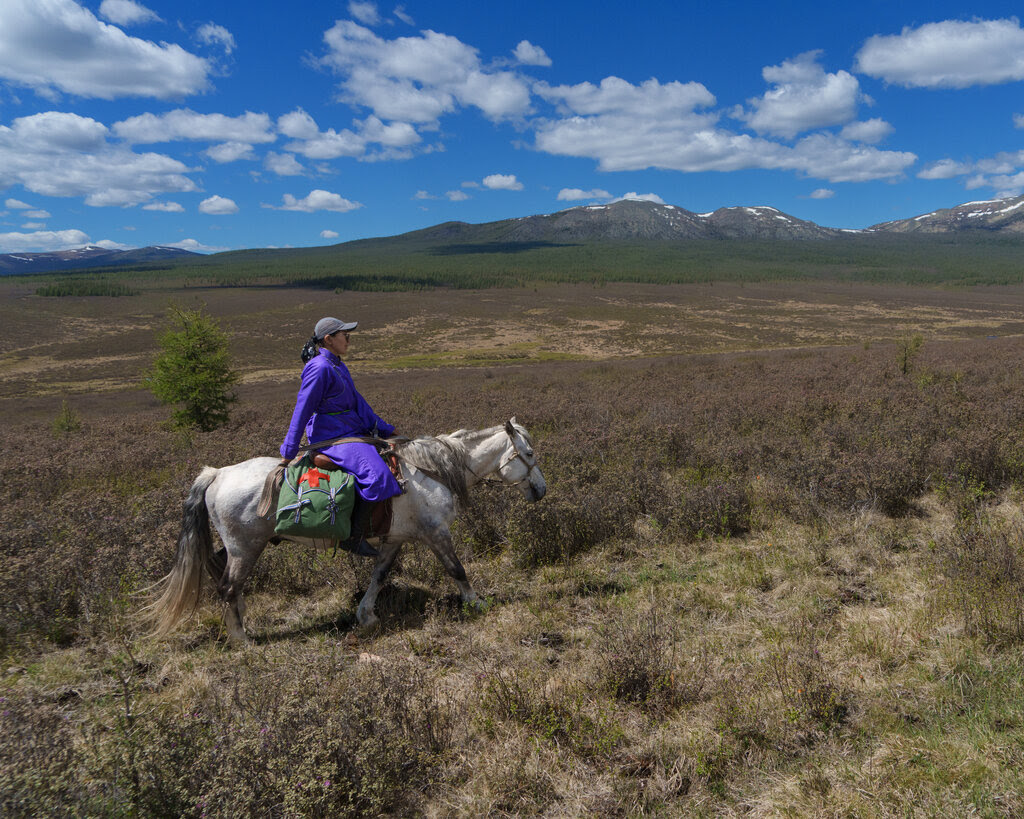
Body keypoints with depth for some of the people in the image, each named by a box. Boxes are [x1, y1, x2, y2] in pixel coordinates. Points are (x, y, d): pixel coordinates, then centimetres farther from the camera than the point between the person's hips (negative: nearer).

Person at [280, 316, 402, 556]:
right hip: (331, 438, -11)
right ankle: (354, 538, -16)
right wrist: (288, 453, -13)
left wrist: (387, 430, 19)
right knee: (377, 474, -27)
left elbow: (358, 402, 20)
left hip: (351, 432, 11)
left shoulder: (338, 366, 16)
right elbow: (302, 410, -15)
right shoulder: (319, 369, -15)